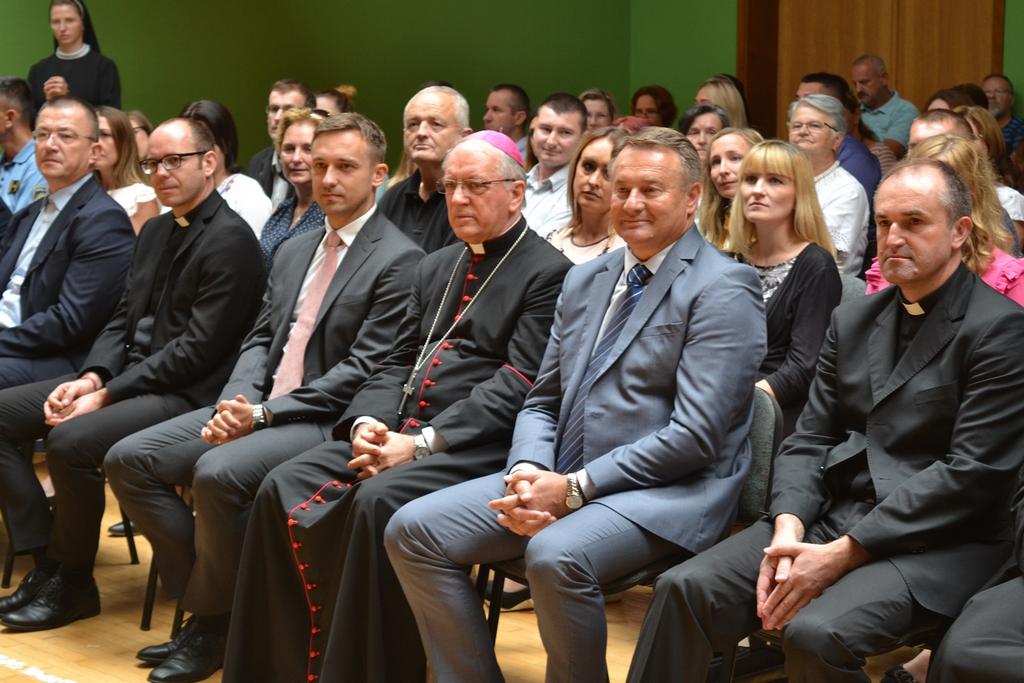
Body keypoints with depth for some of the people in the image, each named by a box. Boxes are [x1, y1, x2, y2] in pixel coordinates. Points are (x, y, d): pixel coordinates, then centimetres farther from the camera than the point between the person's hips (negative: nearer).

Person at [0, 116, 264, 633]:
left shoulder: (229, 240, -14)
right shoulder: (155, 231, 15)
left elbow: (197, 350, -19)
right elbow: (124, 317, 16)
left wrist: (108, 395, -19)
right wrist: (92, 376, -5)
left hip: (183, 393, -9)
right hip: (127, 375, 10)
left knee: (70, 439, -30)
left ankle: (72, 584, -9)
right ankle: (49, 560, -1)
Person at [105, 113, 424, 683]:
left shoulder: (398, 260, -7)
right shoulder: (294, 251, 19)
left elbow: (363, 368, -14)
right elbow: (261, 339, 16)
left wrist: (265, 413, -17)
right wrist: (235, 403, -6)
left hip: (325, 421, -8)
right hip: (257, 409, 8)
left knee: (218, 473, -33)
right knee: (129, 459, -6)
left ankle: (214, 625, -11)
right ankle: (202, 596, 0)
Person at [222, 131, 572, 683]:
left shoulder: (548, 274, -2)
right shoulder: (435, 268, 23)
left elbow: (517, 385, -12)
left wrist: (422, 443, -19)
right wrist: (368, 421, -4)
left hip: (474, 447, -7)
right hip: (396, 432, 7)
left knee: (378, 502, -34)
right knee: (283, 489, -14)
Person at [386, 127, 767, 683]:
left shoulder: (723, 289, -7)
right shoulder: (584, 281, 17)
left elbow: (694, 435, -16)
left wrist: (574, 488, -17)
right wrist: (529, 473, -5)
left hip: (666, 491, -7)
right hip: (561, 480, 7)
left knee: (554, 554, -36)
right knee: (412, 530, -6)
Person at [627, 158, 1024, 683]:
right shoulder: (852, 320, 16)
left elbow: (972, 473, -14)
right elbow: (809, 440, 12)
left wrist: (843, 554, -18)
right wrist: (788, 530, -9)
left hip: (938, 542, -6)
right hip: (832, 518, 6)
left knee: (815, 632, -33)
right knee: (685, 589, -16)